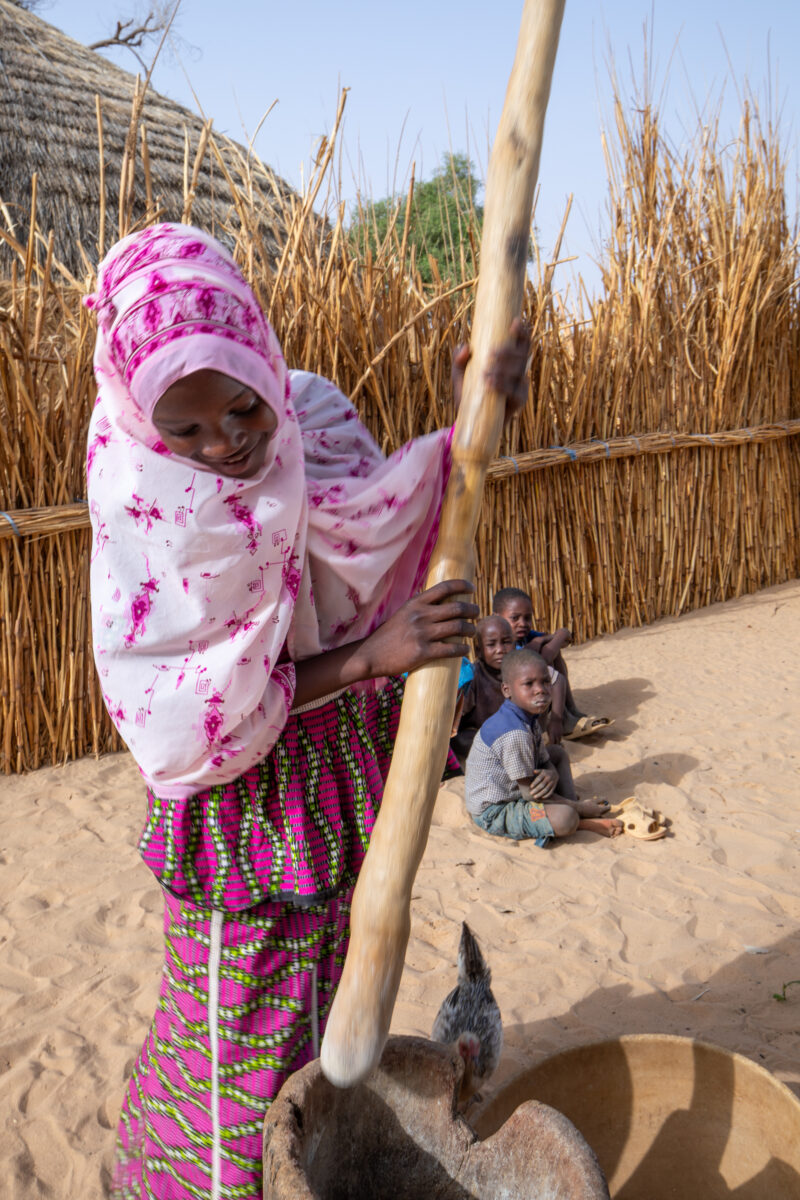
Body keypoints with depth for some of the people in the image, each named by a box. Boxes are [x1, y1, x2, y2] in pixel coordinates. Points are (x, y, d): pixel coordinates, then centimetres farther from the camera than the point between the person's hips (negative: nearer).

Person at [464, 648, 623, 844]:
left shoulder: (528, 717, 2)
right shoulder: (515, 734, -29)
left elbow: (545, 763, 9)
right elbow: (531, 793, -24)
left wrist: (551, 774, -19)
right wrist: (581, 808, -16)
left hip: (512, 792, 11)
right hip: (494, 813, -11)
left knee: (558, 752, 21)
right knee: (565, 819, -34)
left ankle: (572, 802, 2)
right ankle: (585, 822, -1)